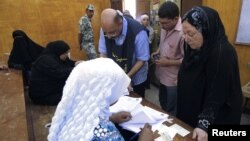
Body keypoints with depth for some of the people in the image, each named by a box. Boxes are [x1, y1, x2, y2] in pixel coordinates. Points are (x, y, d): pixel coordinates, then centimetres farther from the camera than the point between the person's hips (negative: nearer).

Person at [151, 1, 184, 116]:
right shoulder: (165, 28, -1)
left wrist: (169, 62, -22)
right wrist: (157, 52, -1)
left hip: (174, 79, -8)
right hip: (163, 75, 8)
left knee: (172, 111, 12)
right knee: (163, 103, 28)